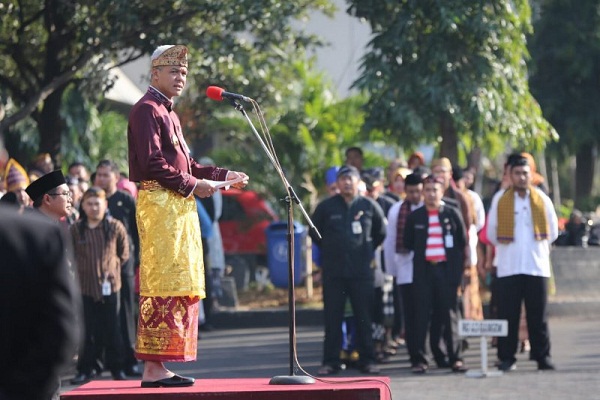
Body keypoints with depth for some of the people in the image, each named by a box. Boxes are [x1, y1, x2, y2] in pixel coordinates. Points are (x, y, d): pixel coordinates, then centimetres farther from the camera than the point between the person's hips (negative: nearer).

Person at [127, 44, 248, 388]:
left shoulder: (169, 114, 23)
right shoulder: (147, 110, -8)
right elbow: (152, 163, -18)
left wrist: (224, 175, 17)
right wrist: (192, 185, -14)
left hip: (179, 205, 10)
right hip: (159, 202, -10)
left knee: (180, 285, 8)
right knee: (164, 282, -13)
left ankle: (158, 366, 10)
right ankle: (154, 368, -14)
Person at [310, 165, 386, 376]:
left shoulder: (369, 206, 5)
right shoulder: (326, 207, 4)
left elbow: (381, 233, 17)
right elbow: (314, 233, 15)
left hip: (361, 271, 0)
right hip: (333, 271, 0)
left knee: (364, 318, 2)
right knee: (332, 318, 0)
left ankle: (367, 360, 7)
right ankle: (330, 361, 4)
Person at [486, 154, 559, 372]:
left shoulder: (542, 199, 6)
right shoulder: (500, 199, 3)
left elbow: (553, 231, 12)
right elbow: (491, 232, 8)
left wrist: (538, 247, 11)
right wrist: (505, 248, 9)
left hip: (537, 266, 1)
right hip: (508, 267, 0)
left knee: (538, 315, 2)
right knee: (508, 315, -1)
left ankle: (542, 356, 6)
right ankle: (507, 358, 4)